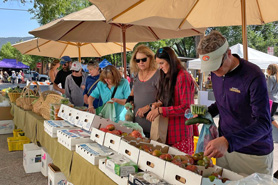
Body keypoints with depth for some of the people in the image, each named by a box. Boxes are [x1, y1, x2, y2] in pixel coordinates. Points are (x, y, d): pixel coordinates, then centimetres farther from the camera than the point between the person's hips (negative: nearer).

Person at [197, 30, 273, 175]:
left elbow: (263, 124, -27)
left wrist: (228, 141, -41)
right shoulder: (216, 72, 0)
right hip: (225, 147, 6)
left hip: (254, 154, -5)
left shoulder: (253, 76, -22)